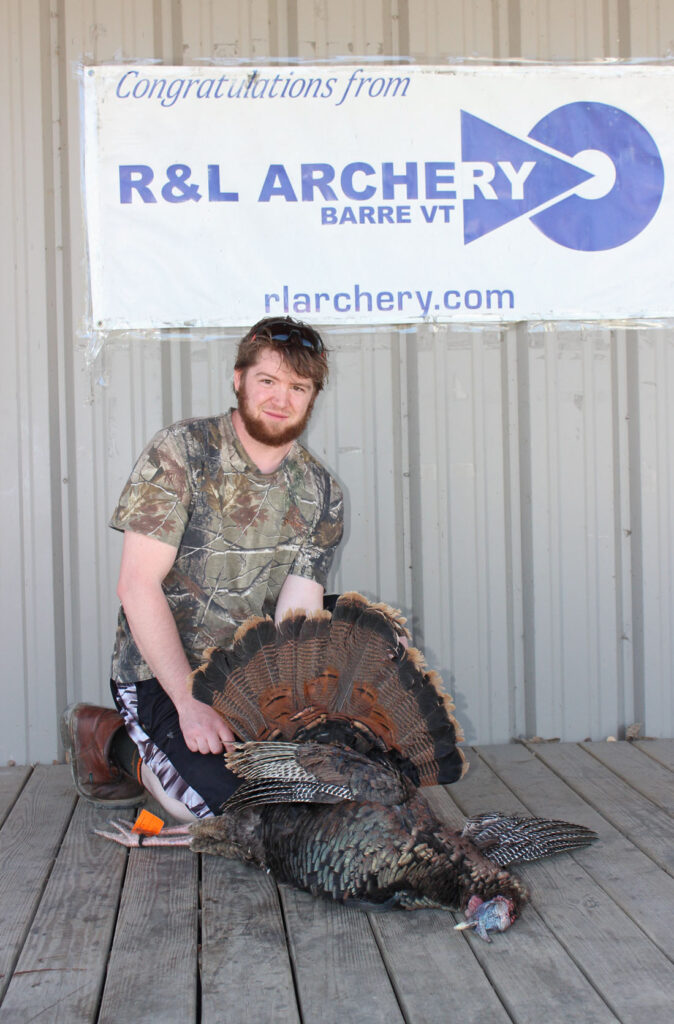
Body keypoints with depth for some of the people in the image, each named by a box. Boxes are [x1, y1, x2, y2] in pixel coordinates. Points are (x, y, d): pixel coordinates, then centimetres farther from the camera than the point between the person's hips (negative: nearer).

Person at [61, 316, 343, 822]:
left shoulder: (322, 495, 2)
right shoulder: (181, 452, -10)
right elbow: (138, 585, -16)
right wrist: (191, 702, -22)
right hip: (162, 674, -6)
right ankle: (117, 742, 5)